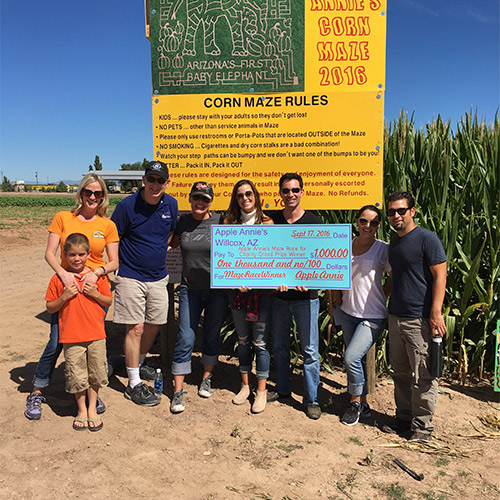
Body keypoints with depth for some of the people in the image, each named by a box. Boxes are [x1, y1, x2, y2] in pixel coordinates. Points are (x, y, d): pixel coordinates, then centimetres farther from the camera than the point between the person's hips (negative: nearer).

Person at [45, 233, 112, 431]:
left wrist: (95, 294, -11)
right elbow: (50, 308, 2)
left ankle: (92, 408, 29)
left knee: (96, 373, 10)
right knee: (76, 376, 6)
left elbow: (109, 302, 7)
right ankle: (82, 410, 27)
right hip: (71, 337, -1)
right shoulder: (58, 278, -1)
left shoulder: (97, 276, 1)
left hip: (96, 335, 1)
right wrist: (64, 297, -15)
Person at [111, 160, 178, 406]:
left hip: (158, 277, 5)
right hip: (131, 277, -5)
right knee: (136, 328, -4)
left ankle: (138, 365, 37)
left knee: (154, 324, 13)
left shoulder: (171, 204, 3)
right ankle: (134, 384, 9)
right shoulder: (127, 205, -11)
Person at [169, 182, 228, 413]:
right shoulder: (182, 222, 2)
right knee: (185, 339, -2)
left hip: (217, 288, -1)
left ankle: (207, 378, 34)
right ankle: (178, 391, 10)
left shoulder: (220, 221, -5)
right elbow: (171, 244, 21)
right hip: (190, 288, 1)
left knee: (212, 336, 12)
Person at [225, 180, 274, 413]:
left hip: (262, 289, -3)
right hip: (237, 289, 3)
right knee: (243, 340, 13)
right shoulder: (230, 223, 10)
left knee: (260, 342, 0)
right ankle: (245, 385, 28)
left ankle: (261, 391, 14)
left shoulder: (267, 222, 0)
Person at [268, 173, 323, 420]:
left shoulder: (314, 222, -2)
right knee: (279, 345, 15)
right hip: (279, 293, 3)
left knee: (309, 349, 2)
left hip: (306, 295, -3)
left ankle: (312, 399, 17)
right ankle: (283, 389, 34)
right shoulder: (271, 221, 5)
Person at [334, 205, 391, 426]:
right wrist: (337, 293, 10)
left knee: (351, 357, -14)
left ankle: (356, 402, 11)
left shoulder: (383, 249, -9)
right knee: (357, 359, 14)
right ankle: (362, 405, 31)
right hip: (348, 312, 5)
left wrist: (381, 294, -6)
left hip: (372, 316, -5)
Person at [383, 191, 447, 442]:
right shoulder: (394, 241, 14)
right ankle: (404, 418, 28)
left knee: (422, 376, 1)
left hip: (420, 319, -7)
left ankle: (422, 425, 16)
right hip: (395, 317, 7)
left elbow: (439, 276, -13)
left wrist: (436, 313, -19)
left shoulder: (427, 238, -9)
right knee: (400, 373, 14)